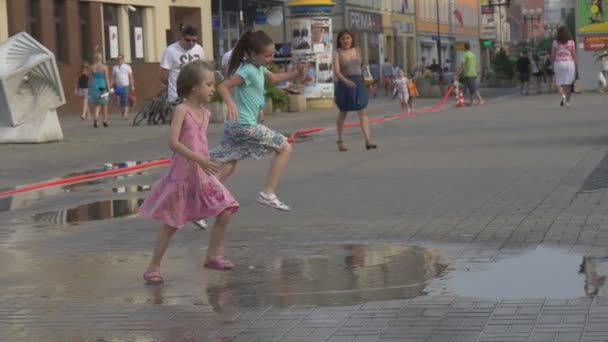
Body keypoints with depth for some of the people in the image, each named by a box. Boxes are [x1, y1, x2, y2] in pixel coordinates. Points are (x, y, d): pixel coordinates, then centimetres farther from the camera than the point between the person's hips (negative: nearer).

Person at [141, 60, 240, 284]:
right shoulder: (182, 110, -14)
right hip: (183, 175, -7)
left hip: (203, 176, 7)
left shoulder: (205, 113, 7)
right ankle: (153, 267, 12)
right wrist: (199, 160, -29)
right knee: (171, 225, 0)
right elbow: (173, 142, -24)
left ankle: (212, 256, 15)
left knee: (226, 212, 1)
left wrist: (207, 165, 14)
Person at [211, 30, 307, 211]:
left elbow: (274, 78, 31)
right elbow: (223, 86, -23)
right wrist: (231, 103, -41)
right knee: (285, 147, 1)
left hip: (235, 125, 10)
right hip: (245, 125, -10)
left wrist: (296, 74, 17)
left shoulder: (258, 68, 13)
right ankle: (268, 193, 1)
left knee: (227, 168, 10)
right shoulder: (248, 70, -17)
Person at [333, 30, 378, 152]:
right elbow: (336, 72, -17)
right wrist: (346, 80, -33)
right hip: (344, 84, -3)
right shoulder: (337, 54, -6)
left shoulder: (357, 51, 7)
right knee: (343, 113, 9)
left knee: (363, 112, -7)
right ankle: (340, 141, 21)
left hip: (359, 83, 3)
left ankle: (368, 140, -12)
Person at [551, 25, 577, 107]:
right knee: (568, 83, 6)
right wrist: (575, 65, 6)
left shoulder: (555, 42, 0)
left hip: (558, 63, -1)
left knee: (559, 83, 4)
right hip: (569, 63, 1)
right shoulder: (571, 42, 1)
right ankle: (567, 100, 6)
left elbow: (553, 55, 1)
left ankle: (563, 95, -22)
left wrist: (553, 65, 10)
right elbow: (574, 55, 0)